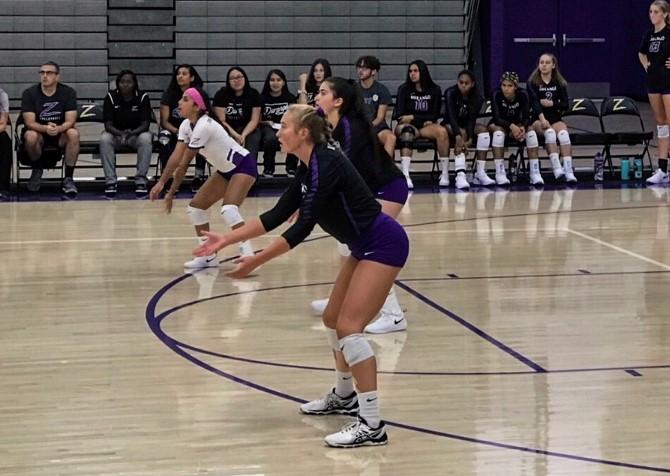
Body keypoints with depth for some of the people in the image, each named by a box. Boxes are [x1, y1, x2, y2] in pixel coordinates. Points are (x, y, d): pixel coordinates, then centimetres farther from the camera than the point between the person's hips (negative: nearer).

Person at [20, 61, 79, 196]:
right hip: (39, 132, -1)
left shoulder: (68, 92, -8)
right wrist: (45, 128, -37)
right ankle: (37, 170, -4)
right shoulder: (29, 93, -10)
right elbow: (30, 122, -16)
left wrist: (58, 128, -37)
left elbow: (70, 121, -14)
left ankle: (68, 178, -20)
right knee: (31, 136, -35)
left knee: (73, 134, -32)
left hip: (61, 133, 1)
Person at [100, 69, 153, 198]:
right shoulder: (111, 97, -8)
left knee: (146, 139, -34)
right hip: (116, 134, 1)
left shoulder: (142, 97, -10)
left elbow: (145, 124, -14)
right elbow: (108, 125, -13)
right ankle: (110, 181, -27)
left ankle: (141, 180, -28)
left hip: (136, 134, -1)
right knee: (104, 139, -32)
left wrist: (132, 133, -35)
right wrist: (120, 134, -34)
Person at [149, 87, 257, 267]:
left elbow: (183, 165, -23)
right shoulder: (186, 125, -2)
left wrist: (172, 192, -16)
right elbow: (176, 157, -8)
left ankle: (247, 254, -29)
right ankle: (209, 256, 15)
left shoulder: (204, 126, -28)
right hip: (226, 170, 10)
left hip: (243, 166, -10)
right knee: (195, 207, 7)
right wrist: (161, 182, -17)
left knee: (229, 209, -30)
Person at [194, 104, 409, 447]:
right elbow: (277, 216, 11)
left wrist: (257, 261, -23)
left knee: (349, 325, -17)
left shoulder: (326, 165, -22)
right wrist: (227, 239, 8)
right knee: (333, 319, 17)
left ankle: (372, 425, -18)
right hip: (365, 247, 10)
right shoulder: (308, 169, 7)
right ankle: (344, 396, 37)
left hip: (383, 245, -10)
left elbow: (303, 226, -25)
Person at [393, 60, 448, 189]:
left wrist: (413, 117, -7)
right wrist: (424, 120, -5)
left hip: (426, 126, 2)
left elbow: (435, 115, 3)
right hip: (406, 125, -2)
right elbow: (399, 115, -2)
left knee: (442, 131, -31)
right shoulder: (404, 89, 2)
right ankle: (405, 176, -51)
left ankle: (444, 174, -26)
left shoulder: (434, 90, 6)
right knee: (407, 131, -39)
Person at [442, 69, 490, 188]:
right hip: (449, 125, -4)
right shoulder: (450, 93, -19)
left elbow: (472, 119, -17)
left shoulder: (477, 98, -10)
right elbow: (451, 116, -31)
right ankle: (460, 176, -49)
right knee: (462, 134, -34)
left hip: (466, 125, 4)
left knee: (483, 130, -24)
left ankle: (480, 173, -27)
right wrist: (458, 135, -46)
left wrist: (470, 138, -34)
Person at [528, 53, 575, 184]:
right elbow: (534, 102, -15)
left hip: (555, 119, 2)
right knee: (549, 132, -35)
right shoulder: (532, 83, 1)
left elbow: (565, 105, 7)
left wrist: (552, 103, -11)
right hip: (537, 119, -2)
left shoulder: (560, 83, 11)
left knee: (563, 132, -31)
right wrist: (542, 118, -31)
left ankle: (569, 172, -41)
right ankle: (557, 168, -44)